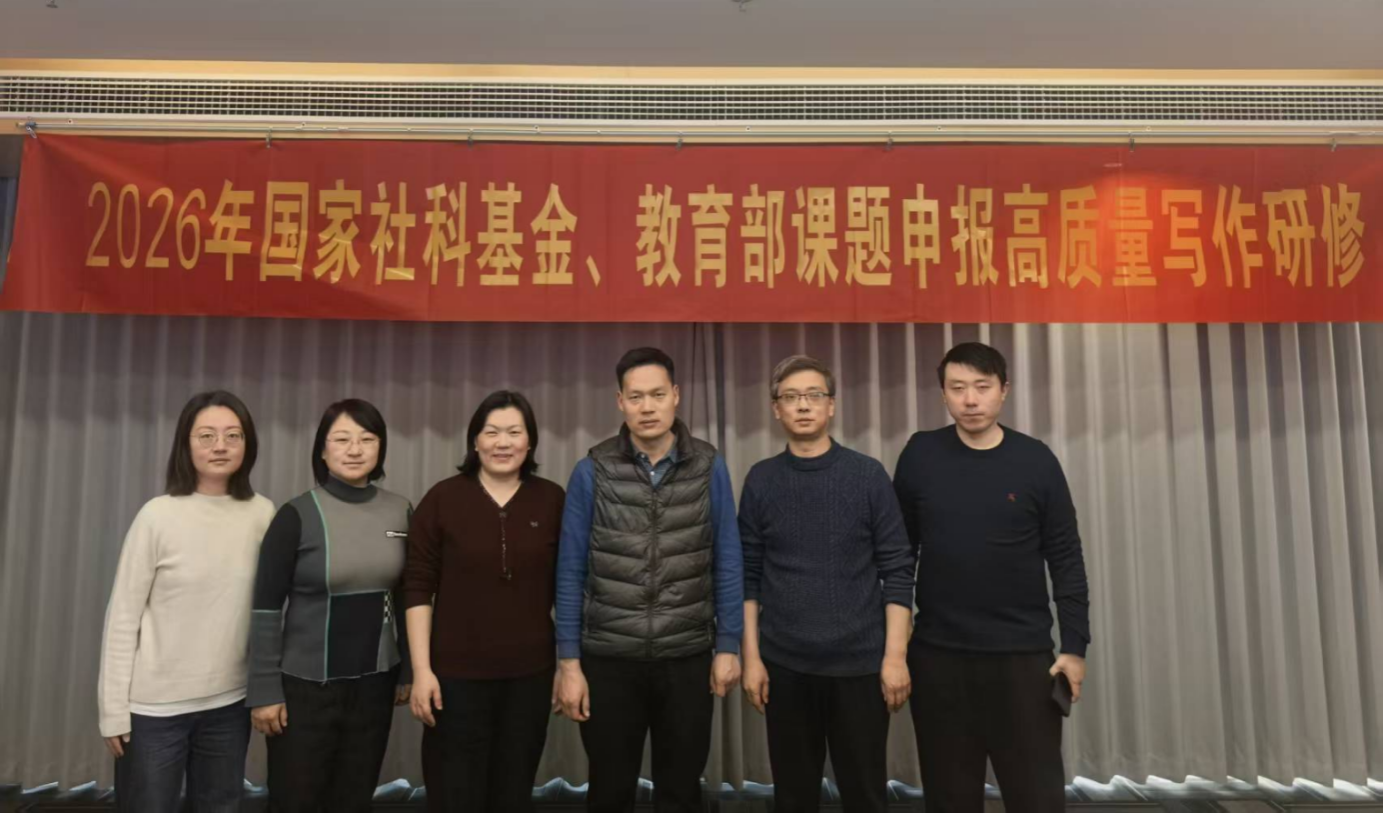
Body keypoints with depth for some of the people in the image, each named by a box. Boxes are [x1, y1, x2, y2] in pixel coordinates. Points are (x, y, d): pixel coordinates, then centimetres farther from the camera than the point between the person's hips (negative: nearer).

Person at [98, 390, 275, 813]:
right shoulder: (159, 515, -10)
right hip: (154, 705, -3)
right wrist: (114, 709, -6)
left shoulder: (263, 514, -2)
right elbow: (122, 616, -6)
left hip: (229, 703, 3)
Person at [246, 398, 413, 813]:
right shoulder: (297, 515, -11)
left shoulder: (400, 512, 0)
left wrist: (408, 671, 9)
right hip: (305, 685, -3)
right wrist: (265, 690, -9)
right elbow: (266, 608, -9)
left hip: (374, 684, 3)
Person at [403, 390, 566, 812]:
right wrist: (422, 669, -8)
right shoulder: (442, 498, -4)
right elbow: (418, 589, -4)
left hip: (530, 675, 2)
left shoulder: (553, 500, 0)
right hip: (456, 675, -1)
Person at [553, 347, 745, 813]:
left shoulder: (709, 467, -3)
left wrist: (728, 646, 0)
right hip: (608, 659, 0)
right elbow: (571, 572, -2)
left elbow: (727, 563, 2)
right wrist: (568, 661, -3)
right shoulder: (592, 472, -5)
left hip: (687, 658, 1)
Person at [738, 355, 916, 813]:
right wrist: (751, 656, 0)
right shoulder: (761, 480, 2)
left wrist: (896, 655, -8)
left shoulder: (868, 475, -3)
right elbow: (748, 575, 3)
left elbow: (897, 569, -3)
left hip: (860, 661, -1)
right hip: (784, 663, 2)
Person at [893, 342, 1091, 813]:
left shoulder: (1035, 461, -3)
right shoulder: (920, 456, -1)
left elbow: (1065, 559, 1)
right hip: (937, 655, 1)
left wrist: (1075, 646, -3)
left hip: (1024, 654, -1)